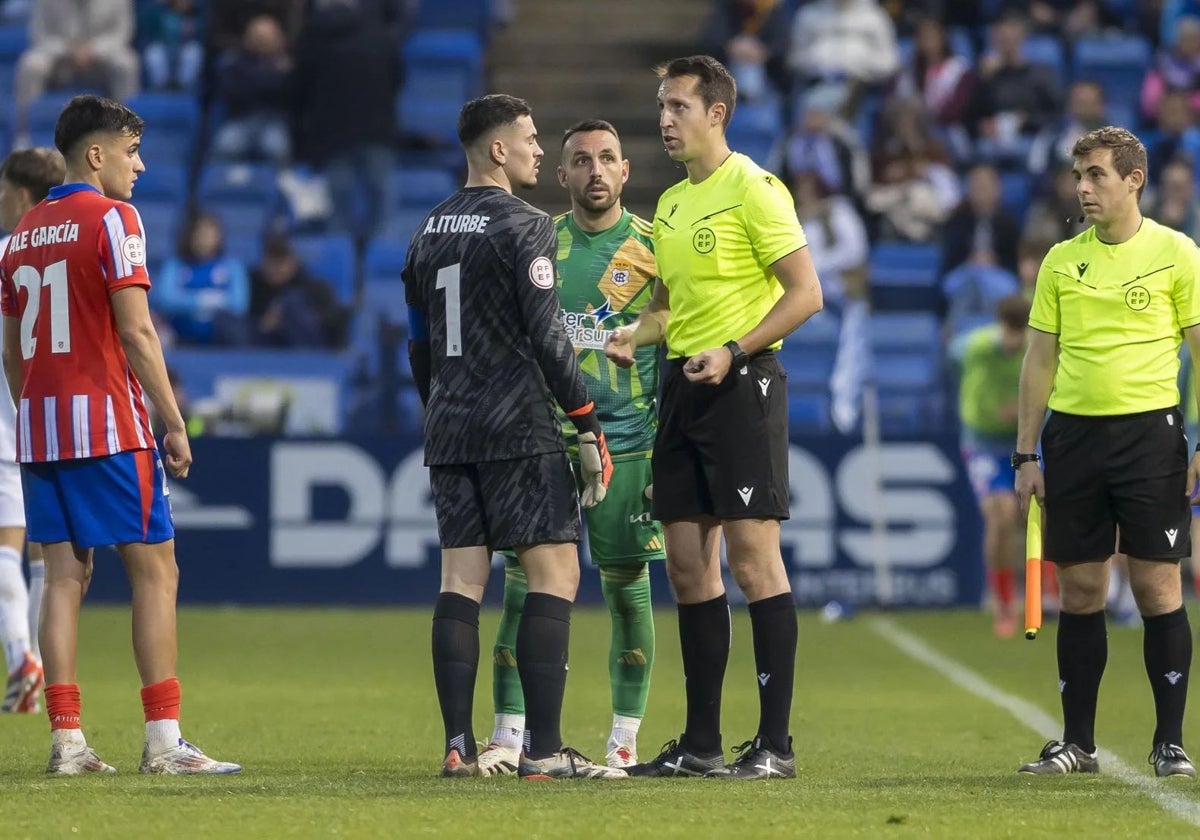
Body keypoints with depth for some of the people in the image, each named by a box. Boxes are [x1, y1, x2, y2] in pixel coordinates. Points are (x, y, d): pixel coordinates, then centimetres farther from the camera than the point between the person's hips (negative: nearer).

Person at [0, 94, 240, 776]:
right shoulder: (110, 219, -7)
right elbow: (135, 332, -14)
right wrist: (175, 423, -11)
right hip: (108, 424, -7)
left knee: (65, 574, 6)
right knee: (156, 569, -2)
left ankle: (67, 740, 0)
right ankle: (164, 740, -6)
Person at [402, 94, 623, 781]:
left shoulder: (430, 232, 15)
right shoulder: (524, 226, -9)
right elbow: (548, 337, -14)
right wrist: (589, 426, -9)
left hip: (449, 431, 7)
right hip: (519, 428, -7)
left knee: (461, 580, 5)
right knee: (555, 572, -5)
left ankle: (459, 746, 1)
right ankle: (544, 749, -11)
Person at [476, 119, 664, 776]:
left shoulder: (654, 247, 2)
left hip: (627, 440, -1)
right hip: (545, 434, 1)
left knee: (627, 585, 2)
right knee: (523, 579, -5)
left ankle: (625, 739, 10)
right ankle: (508, 736, -1)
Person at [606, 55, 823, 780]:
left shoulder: (753, 189, -8)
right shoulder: (671, 204, 16)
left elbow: (806, 293, -12)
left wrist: (732, 352, -20)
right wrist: (633, 336, 6)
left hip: (742, 385, -8)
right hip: (684, 387, 8)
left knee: (753, 559, -9)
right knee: (689, 568, 7)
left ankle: (776, 743, -6)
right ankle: (701, 743, 12)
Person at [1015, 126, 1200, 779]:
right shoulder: (1061, 261, 10)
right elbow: (1040, 362, 13)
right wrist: (1025, 454, 8)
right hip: (1073, 432, 3)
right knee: (1078, 591, 5)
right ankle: (1077, 743, 12)